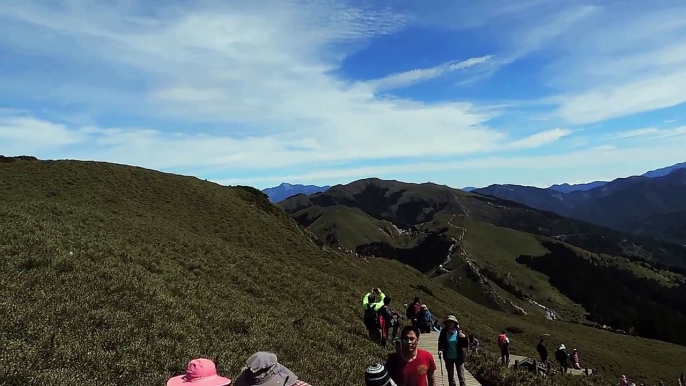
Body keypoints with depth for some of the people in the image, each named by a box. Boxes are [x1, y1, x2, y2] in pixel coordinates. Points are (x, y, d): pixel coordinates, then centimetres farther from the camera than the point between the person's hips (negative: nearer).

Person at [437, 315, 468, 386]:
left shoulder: (459, 332, -13)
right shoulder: (444, 332, -11)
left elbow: (466, 345, -9)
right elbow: (440, 343, 0)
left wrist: (464, 337, -27)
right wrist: (440, 350, -18)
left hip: (459, 357, -1)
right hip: (448, 357, 2)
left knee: (461, 376, 5)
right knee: (450, 376, 18)